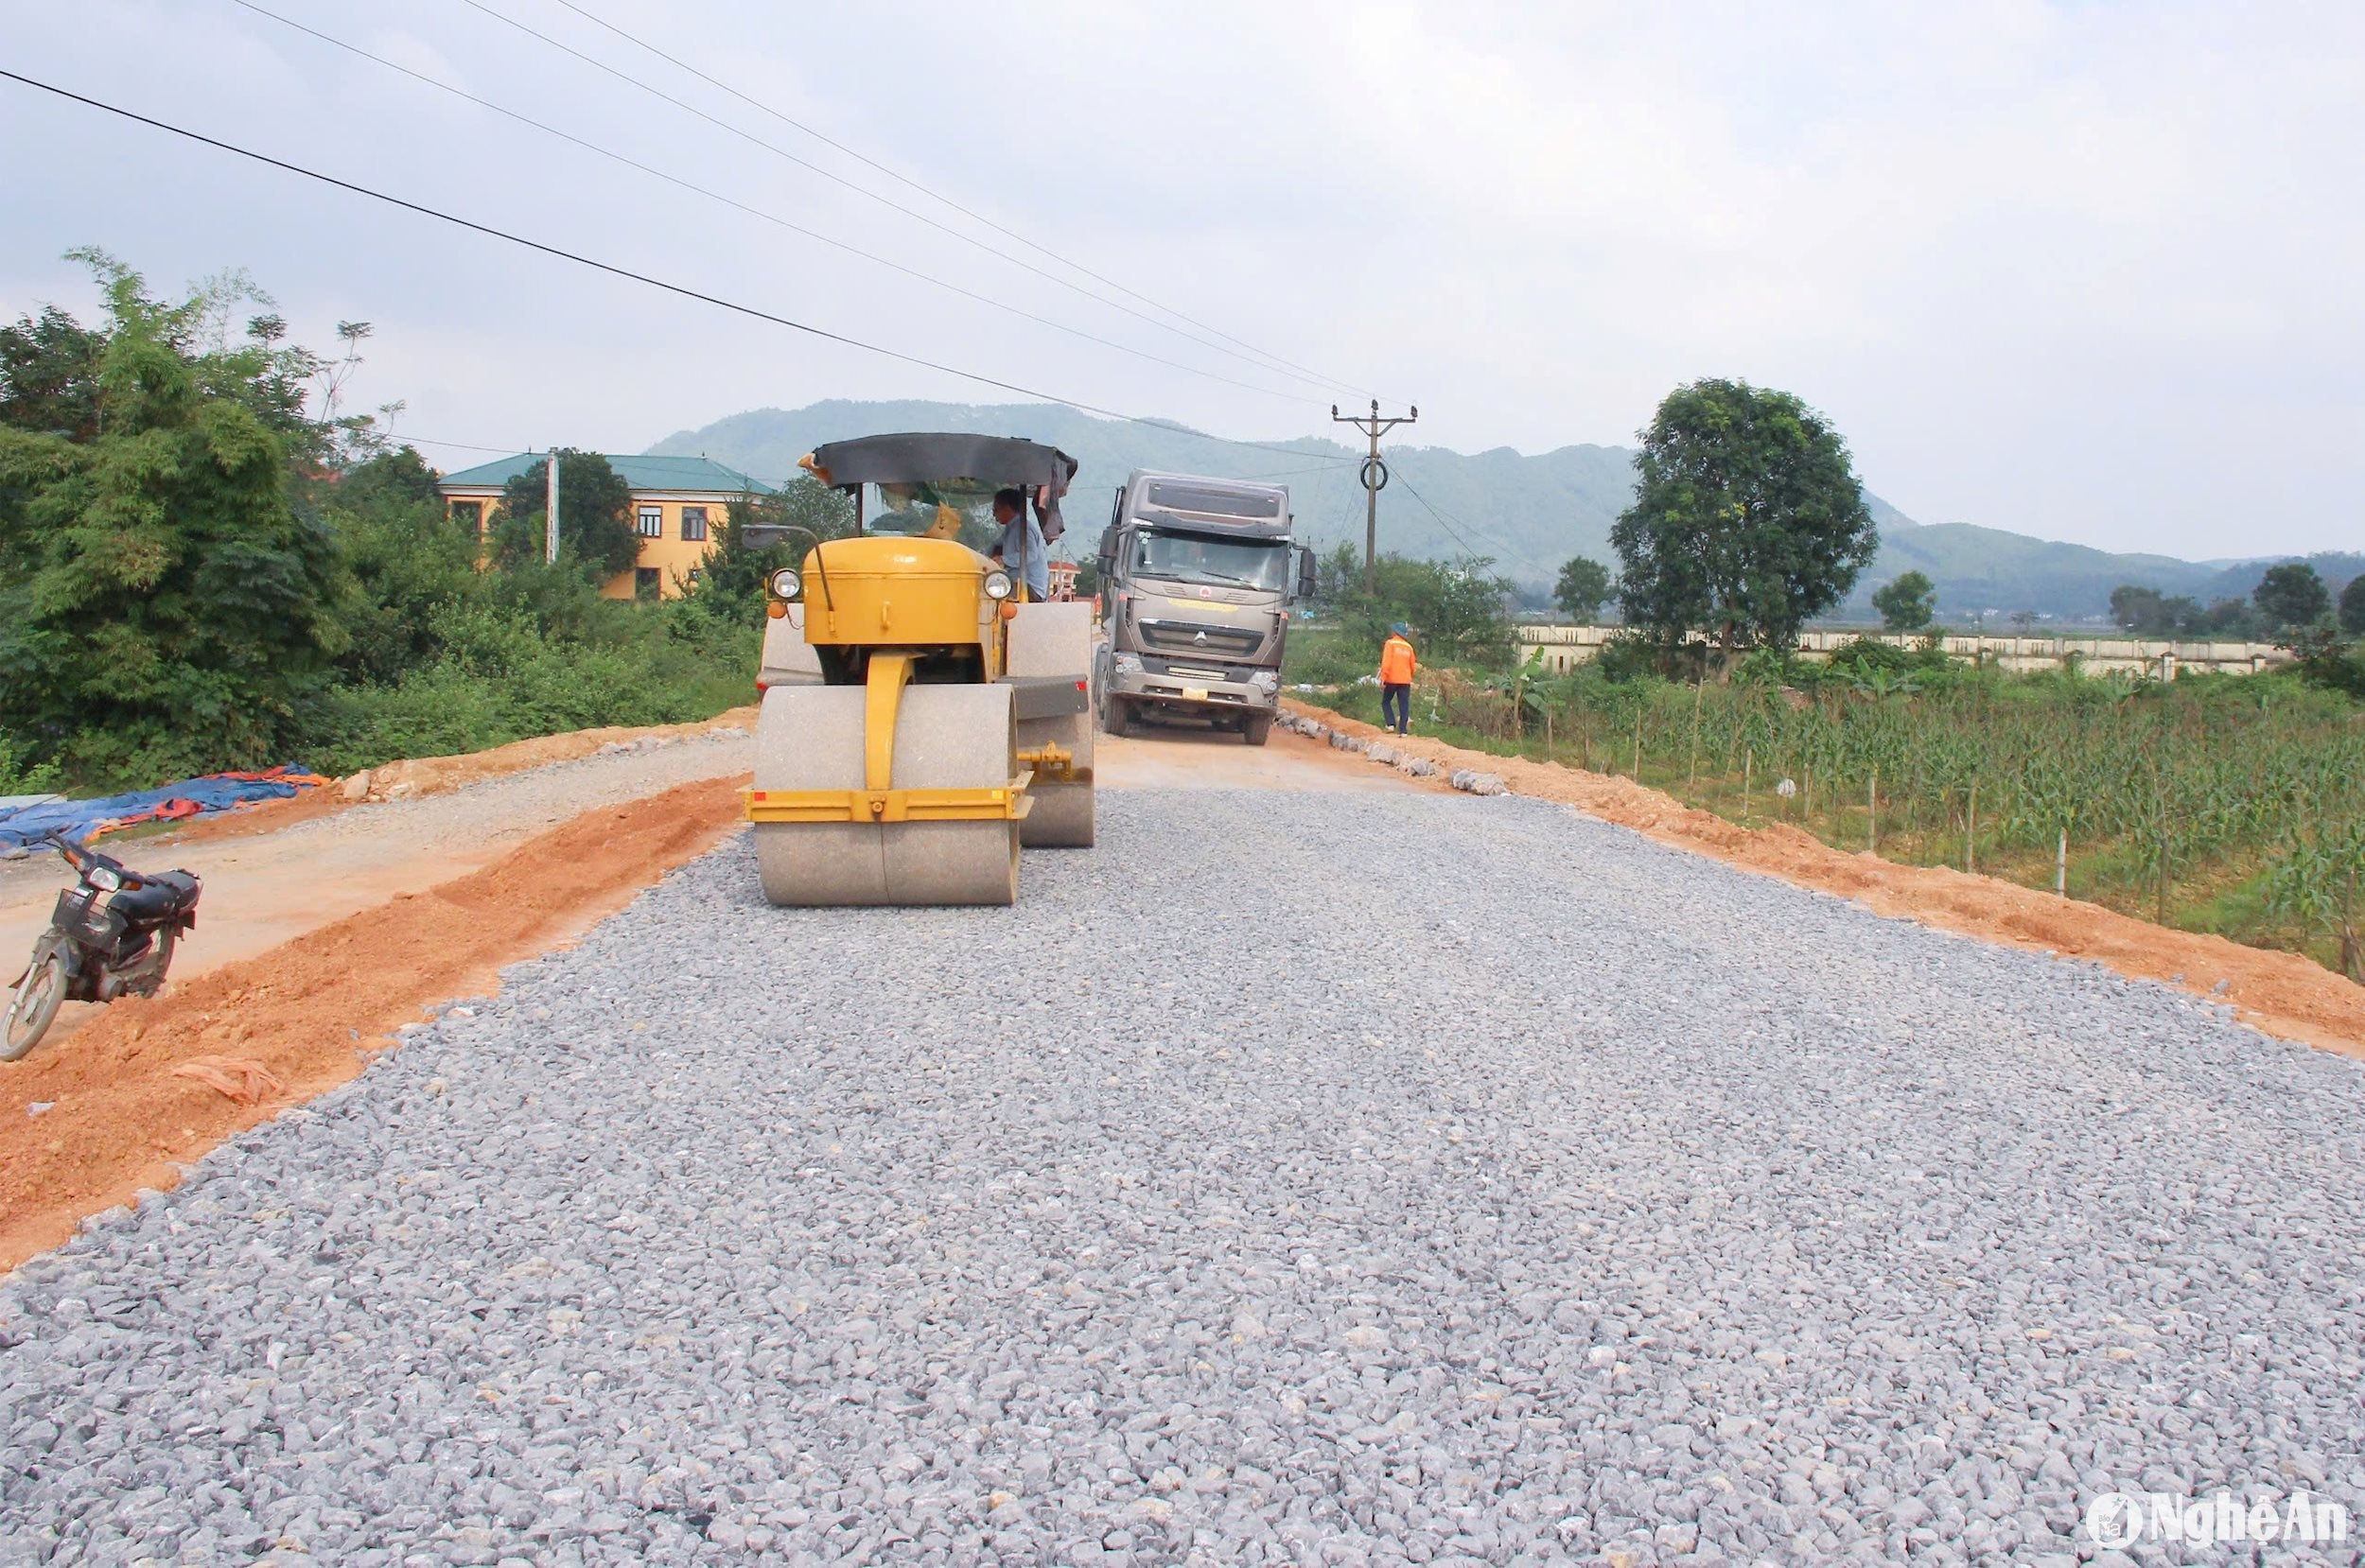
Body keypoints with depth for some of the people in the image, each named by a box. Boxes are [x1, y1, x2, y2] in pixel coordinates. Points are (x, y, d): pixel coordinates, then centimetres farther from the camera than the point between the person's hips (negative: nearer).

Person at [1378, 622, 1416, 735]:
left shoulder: (1390, 643, -4)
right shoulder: (1409, 647, 10)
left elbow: (1386, 662, -13)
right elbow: (1412, 666, 15)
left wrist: (1383, 678, -13)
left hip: (1392, 679, -4)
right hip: (1405, 680, 4)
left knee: (1386, 701, 12)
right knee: (1404, 705, 3)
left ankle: (1391, 724, -4)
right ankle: (1403, 731, -2)